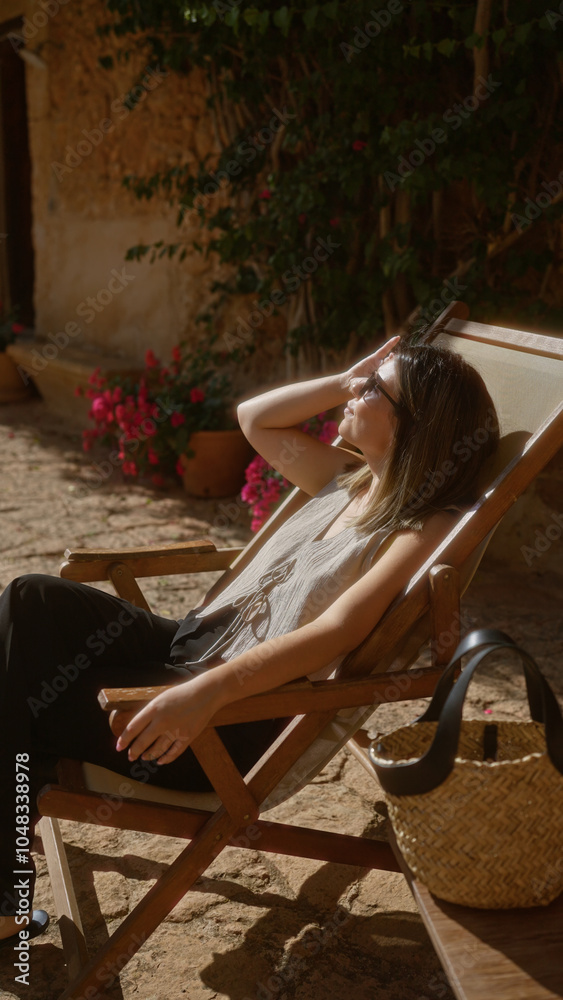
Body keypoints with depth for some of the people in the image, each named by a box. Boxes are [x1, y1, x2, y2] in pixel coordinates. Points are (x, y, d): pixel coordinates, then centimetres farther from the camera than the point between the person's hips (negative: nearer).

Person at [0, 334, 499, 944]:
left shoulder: (427, 529, -14)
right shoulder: (351, 480, 12)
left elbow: (333, 634, -27)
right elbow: (255, 418, 24)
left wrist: (205, 692, -38)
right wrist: (346, 380, 11)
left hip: (244, 726, -9)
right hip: (197, 644, 9)